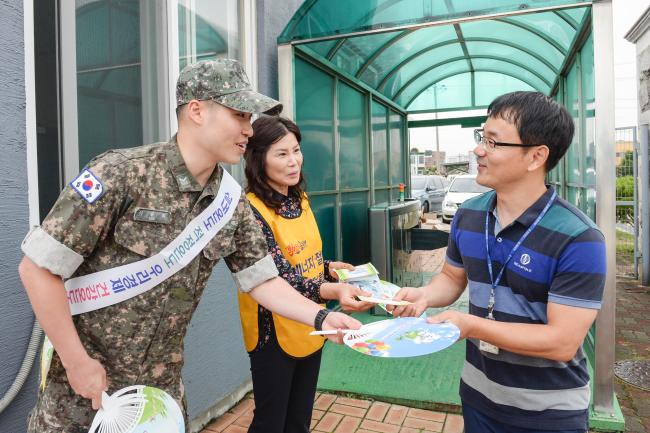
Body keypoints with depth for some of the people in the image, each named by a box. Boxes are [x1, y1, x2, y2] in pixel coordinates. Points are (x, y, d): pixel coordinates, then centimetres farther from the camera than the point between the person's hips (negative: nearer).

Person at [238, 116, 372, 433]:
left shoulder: (299, 200, 4)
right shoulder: (251, 210, -21)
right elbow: (278, 278, -28)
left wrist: (329, 267, -5)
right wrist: (332, 290, -42)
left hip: (309, 328, 7)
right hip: (274, 333, -7)